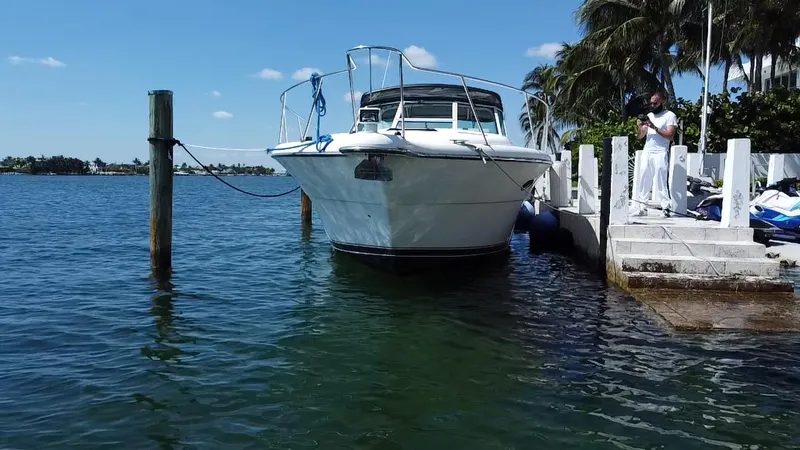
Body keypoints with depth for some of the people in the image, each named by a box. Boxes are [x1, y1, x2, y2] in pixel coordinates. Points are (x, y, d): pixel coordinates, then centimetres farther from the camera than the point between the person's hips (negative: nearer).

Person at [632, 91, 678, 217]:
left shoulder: (670, 115, 1)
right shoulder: (649, 115, 18)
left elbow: (670, 136, -9)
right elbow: (640, 136, 17)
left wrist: (654, 127, -15)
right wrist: (640, 126, -3)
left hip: (661, 153, -6)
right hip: (646, 152, 6)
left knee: (661, 181, -10)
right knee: (643, 180, 1)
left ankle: (666, 208, -8)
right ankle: (641, 208, 1)